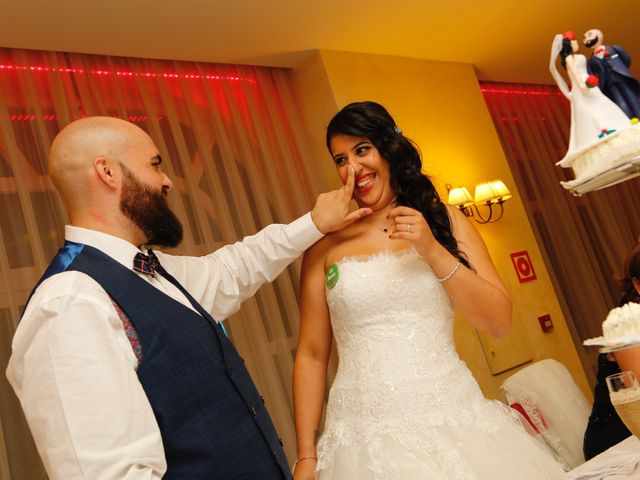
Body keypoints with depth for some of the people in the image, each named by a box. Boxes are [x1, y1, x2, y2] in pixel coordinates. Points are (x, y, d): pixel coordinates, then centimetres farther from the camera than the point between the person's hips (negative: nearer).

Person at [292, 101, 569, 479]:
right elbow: (311, 355, 1)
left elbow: (499, 321, -2)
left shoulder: (443, 220, 3)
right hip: (365, 436, -1)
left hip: (453, 422, 1)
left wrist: (432, 250, -13)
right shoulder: (326, 245, -2)